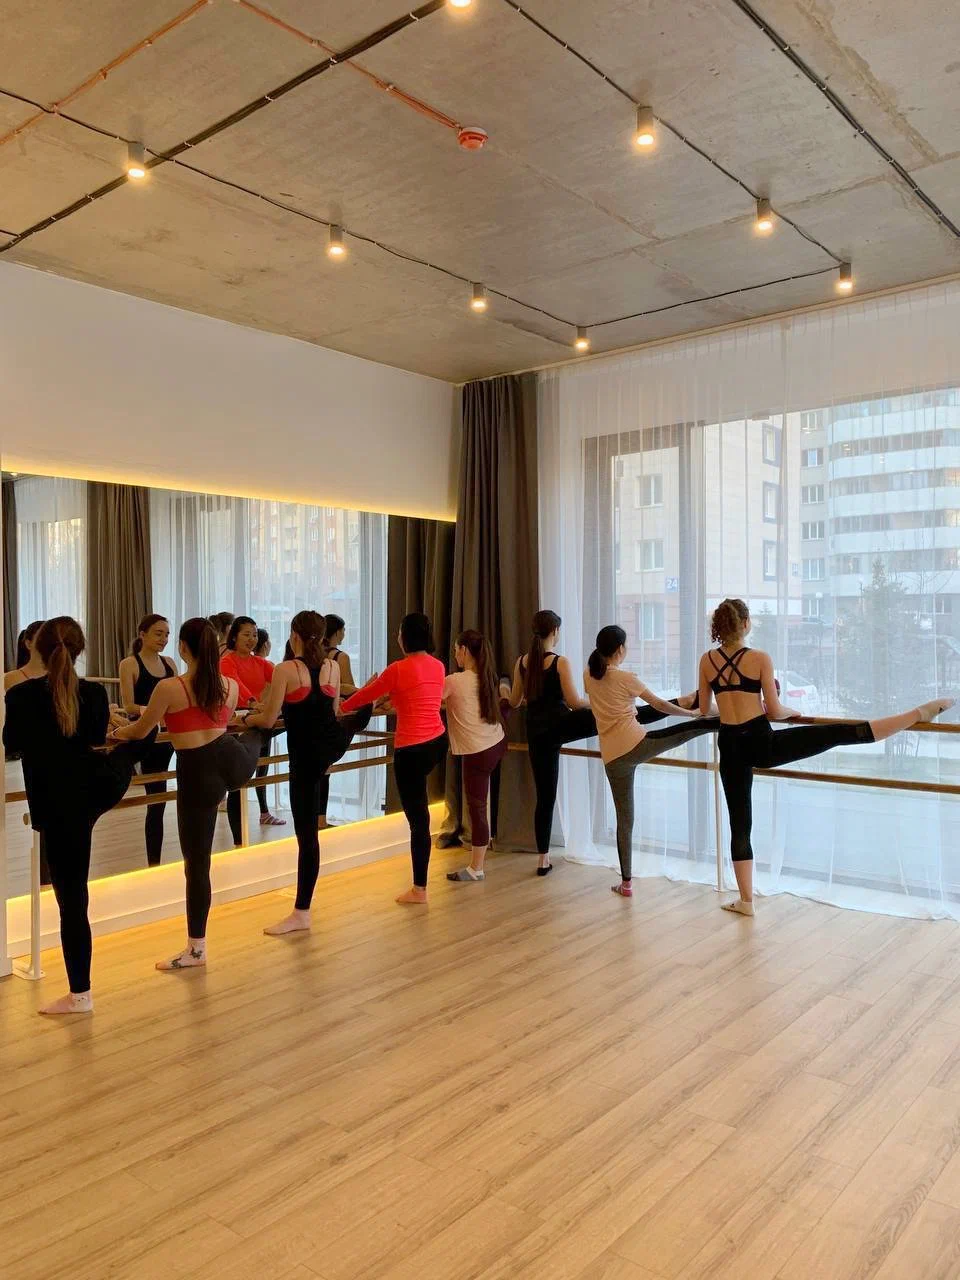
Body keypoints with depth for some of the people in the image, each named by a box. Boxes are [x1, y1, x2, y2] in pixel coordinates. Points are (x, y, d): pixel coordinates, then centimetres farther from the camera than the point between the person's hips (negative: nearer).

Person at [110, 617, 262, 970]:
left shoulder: (169, 688, -13)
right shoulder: (231, 686, 1)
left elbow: (139, 731, 1)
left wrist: (115, 732, 23)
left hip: (197, 774, -4)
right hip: (232, 760, 5)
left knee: (197, 860, 5)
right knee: (252, 735, 41)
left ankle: (197, 948, 15)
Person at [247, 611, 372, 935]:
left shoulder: (286, 669, -15)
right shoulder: (333, 666, 1)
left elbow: (268, 721, -13)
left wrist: (248, 719, 9)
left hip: (306, 755, -5)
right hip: (334, 743, 5)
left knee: (307, 832, 0)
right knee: (353, 722, 40)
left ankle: (301, 913, 8)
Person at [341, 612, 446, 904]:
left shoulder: (399, 669, -13)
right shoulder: (438, 666, 7)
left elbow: (367, 695, 1)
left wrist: (339, 709, 19)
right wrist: (393, 701, 41)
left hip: (412, 748, -7)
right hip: (438, 741, 7)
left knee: (417, 818, 0)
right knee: (419, 810, 27)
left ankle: (419, 889, 10)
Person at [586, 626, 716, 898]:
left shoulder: (589, 675, 8)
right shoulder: (626, 678, -6)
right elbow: (660, 705, 3)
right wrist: (692, 712, 16)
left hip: (612, 758, 5)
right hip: (636, 745, -5)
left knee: (624, 819, 12)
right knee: (691, 729, 4)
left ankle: (626, 882, 18)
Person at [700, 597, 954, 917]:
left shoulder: (706, 660, 4)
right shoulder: (760, 658, -4)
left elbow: (704, 709, 14)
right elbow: (775, 711, -3)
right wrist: (792, 710, 18)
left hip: (730, 748, 3)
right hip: (761, 743, -3)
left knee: (740, 823, 10)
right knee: (843, 734, 4)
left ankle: (746, 900, 16)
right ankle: (920, 713, 6)